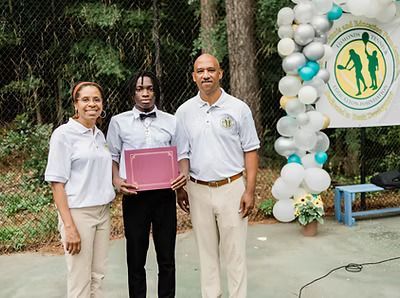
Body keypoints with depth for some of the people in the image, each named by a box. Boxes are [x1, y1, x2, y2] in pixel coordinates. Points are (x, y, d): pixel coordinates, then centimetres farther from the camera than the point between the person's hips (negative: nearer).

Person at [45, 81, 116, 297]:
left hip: (102, 211, 6)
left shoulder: (99, 135, 10)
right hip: (77, 213, -6)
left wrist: (120, 185, 7)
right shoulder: (64, 134, -9)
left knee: (98, 276, 12)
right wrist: (69, 226, -18)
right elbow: (57, 182, -13)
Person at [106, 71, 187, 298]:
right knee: (136, 257, 11)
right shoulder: (119, 122, 3)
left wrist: (184, 173, -11)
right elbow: (112, 157, 7)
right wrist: (116, 179, -11)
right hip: (134, 195, 0)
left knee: (167, 256, 11)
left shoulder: (172, 122, 5)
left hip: (165, 194, 1)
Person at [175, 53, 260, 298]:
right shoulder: (184, 112, 3)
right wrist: (180, 189, 3)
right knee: (206, 249, 14)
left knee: (234, 250, 5)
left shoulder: (239, 108, -3)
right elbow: (180, 154, 8)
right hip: (198, 190, 2)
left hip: (232, 188, -2)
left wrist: (250, 191, -8)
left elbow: (251, 151, -2)